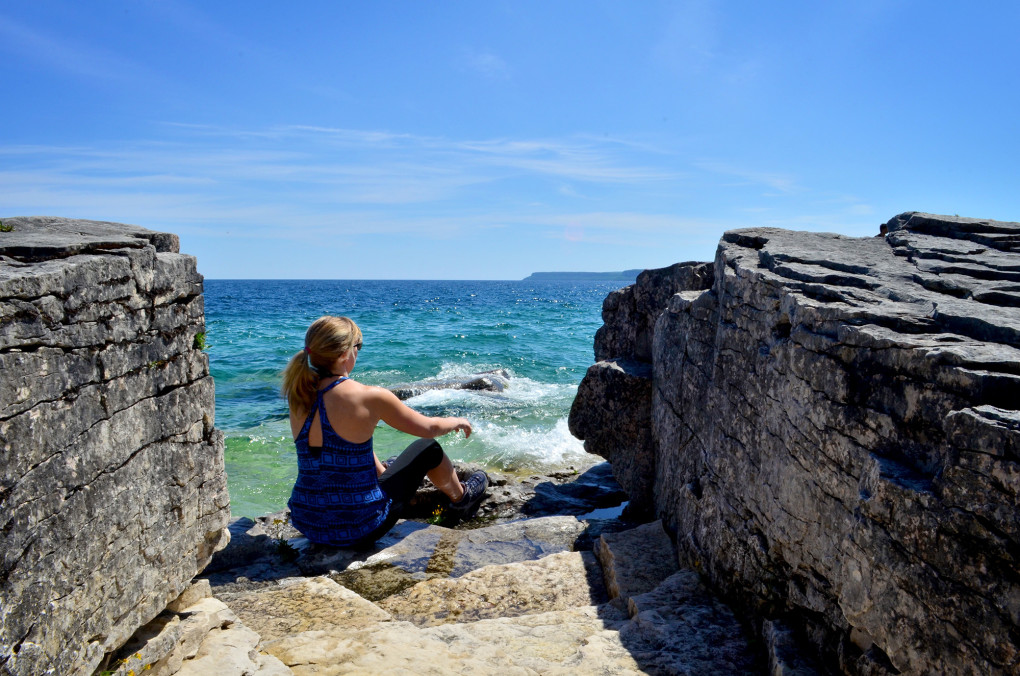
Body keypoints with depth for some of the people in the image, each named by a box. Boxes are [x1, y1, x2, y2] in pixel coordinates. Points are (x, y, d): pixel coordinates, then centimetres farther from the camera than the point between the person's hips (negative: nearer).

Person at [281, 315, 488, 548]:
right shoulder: (369, 397, -20)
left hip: (306, 524, 6)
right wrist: (457, 422, 18)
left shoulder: (299, 397, -2)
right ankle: (461, 500, 44)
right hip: (358, 528, -6)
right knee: (427, 448, 15)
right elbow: (429, 428, -5)